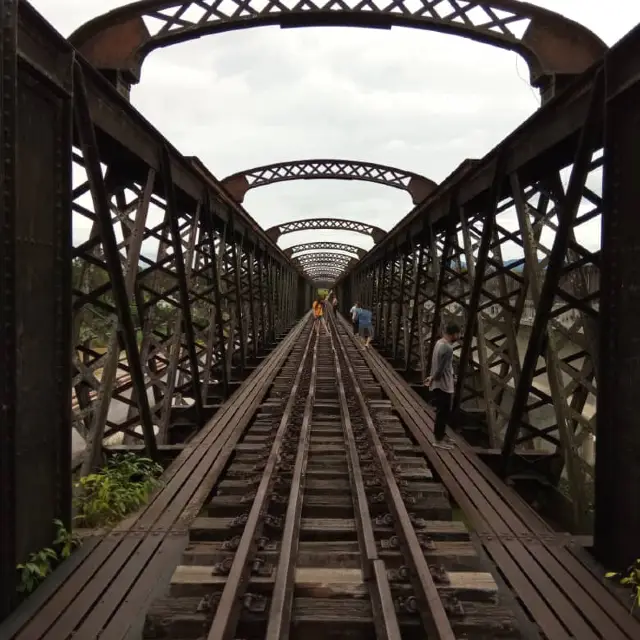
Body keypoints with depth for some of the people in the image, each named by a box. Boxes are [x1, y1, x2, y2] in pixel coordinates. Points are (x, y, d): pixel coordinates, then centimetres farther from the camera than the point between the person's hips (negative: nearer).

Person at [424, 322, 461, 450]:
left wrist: (451, 378, 21)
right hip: (443, 385, -10)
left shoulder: (440, 343, 8)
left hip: (440, 383, 10)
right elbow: (440, 369, -23)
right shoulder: (447, 348, -24)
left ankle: (441, 435, 30)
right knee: (443, 413, 0)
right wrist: (432, 379, -8)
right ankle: (438, 440, 8)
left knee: (443, 412, 19)